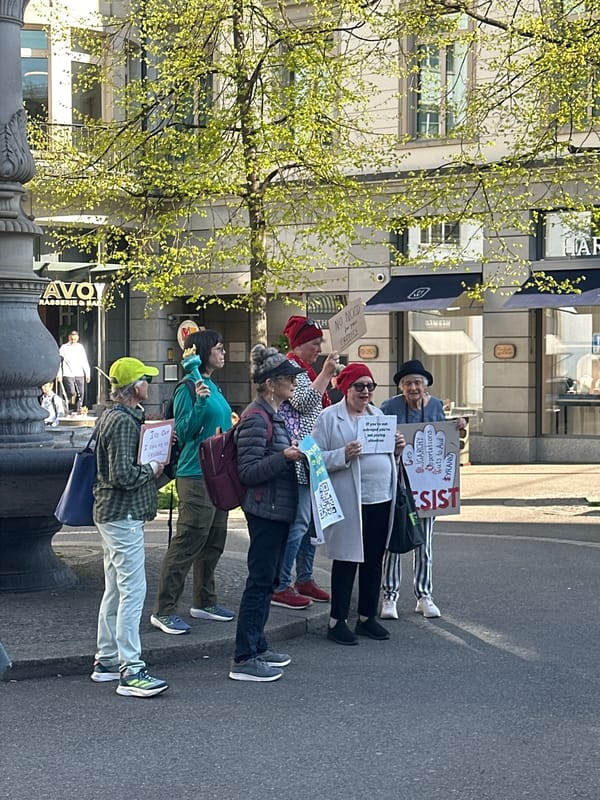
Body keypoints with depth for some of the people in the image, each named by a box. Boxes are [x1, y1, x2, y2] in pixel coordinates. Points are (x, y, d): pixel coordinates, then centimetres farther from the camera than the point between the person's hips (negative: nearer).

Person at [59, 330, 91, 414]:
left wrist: (87, 373, 11)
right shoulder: (64, 348, 2)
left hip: (79, 375, 4)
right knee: (72, 394, -17)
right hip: (68, 375, -4)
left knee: (80, 394, -1)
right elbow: (59, 361, 0)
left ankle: (78, 411, 4)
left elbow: (85, 361, 17)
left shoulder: (80, 347, 14)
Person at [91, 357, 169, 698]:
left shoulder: (111, 417, 13)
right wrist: (152, 469, -9)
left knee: (116, 589, 16)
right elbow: (123, 475, -26)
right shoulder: (124, 422, -18)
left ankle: (107, 661, 23)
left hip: (112, 514, 11)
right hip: (124, 515, -11)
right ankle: (131, 670, -11)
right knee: (133, 590, -11)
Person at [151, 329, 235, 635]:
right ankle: (163, 611, -5)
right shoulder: (188, 390, -12)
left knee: (213, 541, 14)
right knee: (188, 541, -9)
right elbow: (184, 433, -16)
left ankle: (204, 602, 25)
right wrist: (199, 403, -27)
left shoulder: (214, 388, 14)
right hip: (195, 475, -9)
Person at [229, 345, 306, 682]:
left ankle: (257, 646, 25)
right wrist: (284, 456, -27)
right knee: (260, 581, -7)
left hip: (280, 509, 10)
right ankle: (244, 659, -2)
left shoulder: (277, 415, 13)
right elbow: (249, 472, -20)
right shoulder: (256, 418, -17)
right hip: (265, 510, -10)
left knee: (268, 580, 15)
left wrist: (299, 455, 14)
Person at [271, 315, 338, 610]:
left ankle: (305, 580, 20)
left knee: (312, 520, 13)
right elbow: (304, 401, -23)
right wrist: (326, 373, -17)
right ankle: (280, 587, -7)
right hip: (298, 458, -11)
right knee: (298, 522, -11)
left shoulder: (304, 369, 21)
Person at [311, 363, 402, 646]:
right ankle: (337, 621, 8)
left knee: (374, 560, 11)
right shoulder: (330, 418, -6)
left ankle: (367, 617, 23)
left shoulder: (377, 414, 16)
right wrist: (344, 455, -24)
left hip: (381, 499, 7)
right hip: (349, 503, -6)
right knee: (347, 560, -1)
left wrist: (396, 448, 4)